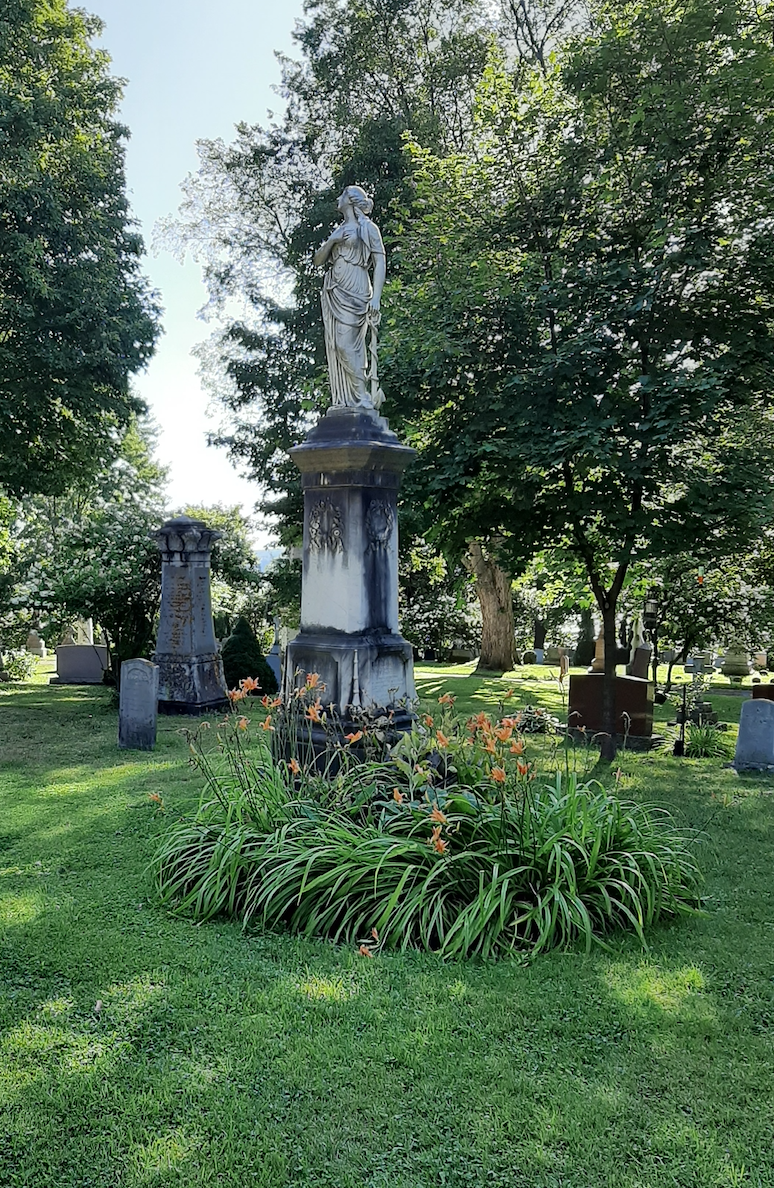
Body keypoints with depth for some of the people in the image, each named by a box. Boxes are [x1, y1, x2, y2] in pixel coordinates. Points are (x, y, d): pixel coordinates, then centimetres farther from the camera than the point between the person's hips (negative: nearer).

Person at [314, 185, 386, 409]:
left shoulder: (368, 228, 4)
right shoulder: (339, 230, 22)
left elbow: (380, 264, -3)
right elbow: (318, 260, 19)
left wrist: (376, 297, -14)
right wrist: (331, 241, 0)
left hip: (354, 292, -7)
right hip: (333, 294, 7)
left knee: (347, 344, -18)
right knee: (336, 346, -1)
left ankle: (364, 397, -15)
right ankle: (346, 400, 0)